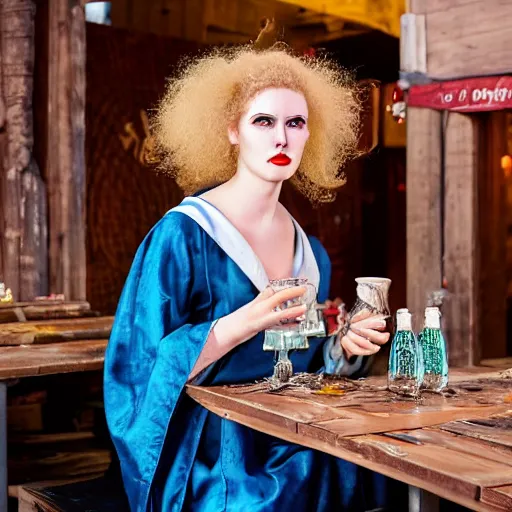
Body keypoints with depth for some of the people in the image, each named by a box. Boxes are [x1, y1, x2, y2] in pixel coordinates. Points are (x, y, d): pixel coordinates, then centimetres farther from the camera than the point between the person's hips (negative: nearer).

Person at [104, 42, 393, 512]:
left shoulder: (311, 252, 9)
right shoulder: (182, 234, -9)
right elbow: (145, 363, -13)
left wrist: (342, 348, -2)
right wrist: (243, 324, -25)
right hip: (214, 462, -5)